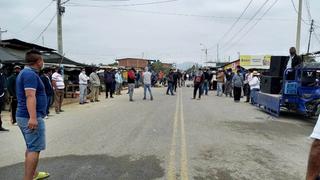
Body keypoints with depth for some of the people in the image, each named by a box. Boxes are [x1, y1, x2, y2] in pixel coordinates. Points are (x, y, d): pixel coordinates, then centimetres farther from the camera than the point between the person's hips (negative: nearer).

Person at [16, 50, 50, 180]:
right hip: (31, 117, -11)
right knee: (35, 149, -6)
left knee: (31, 147, 19)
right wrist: (33, 117, -33)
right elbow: (30, 96, -27)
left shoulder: (25, 72, 16)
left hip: (23, 116, 11)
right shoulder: (30, 74, -16)